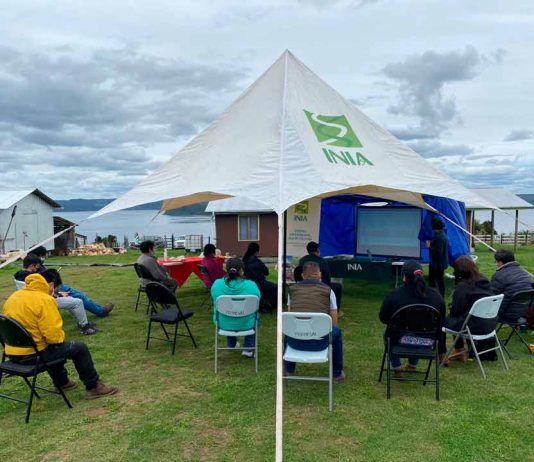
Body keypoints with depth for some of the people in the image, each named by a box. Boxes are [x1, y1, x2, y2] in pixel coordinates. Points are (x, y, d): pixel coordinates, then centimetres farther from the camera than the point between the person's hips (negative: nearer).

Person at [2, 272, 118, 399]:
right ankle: (93, 387, 11)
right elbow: (54, 335, -22)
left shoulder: (12, 297, 8)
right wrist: (61, 337, 1)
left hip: (13, 354, 9)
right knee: (80, 348, 3)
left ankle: (62, 382, 44)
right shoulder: (44, 300, -18)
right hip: (33, 354, -9)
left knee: (54, 346, 35)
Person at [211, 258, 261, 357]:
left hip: (223, 324, 2)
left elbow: (217, 304, 3)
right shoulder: (251, 285, -21)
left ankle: (231, 345, 52)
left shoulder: (216, 284, -15)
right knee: (253, 314, 31)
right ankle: (248, 348, 27)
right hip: (246, 324, -2)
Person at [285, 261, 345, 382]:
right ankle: (337, 374, 37)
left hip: (295, 342, 2)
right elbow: (334, 322, 9)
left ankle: (289, 369, 47)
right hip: (319, 342, -2)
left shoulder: (292, 288, 9)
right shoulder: (328, 290, 3)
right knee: (337, 331, 30)